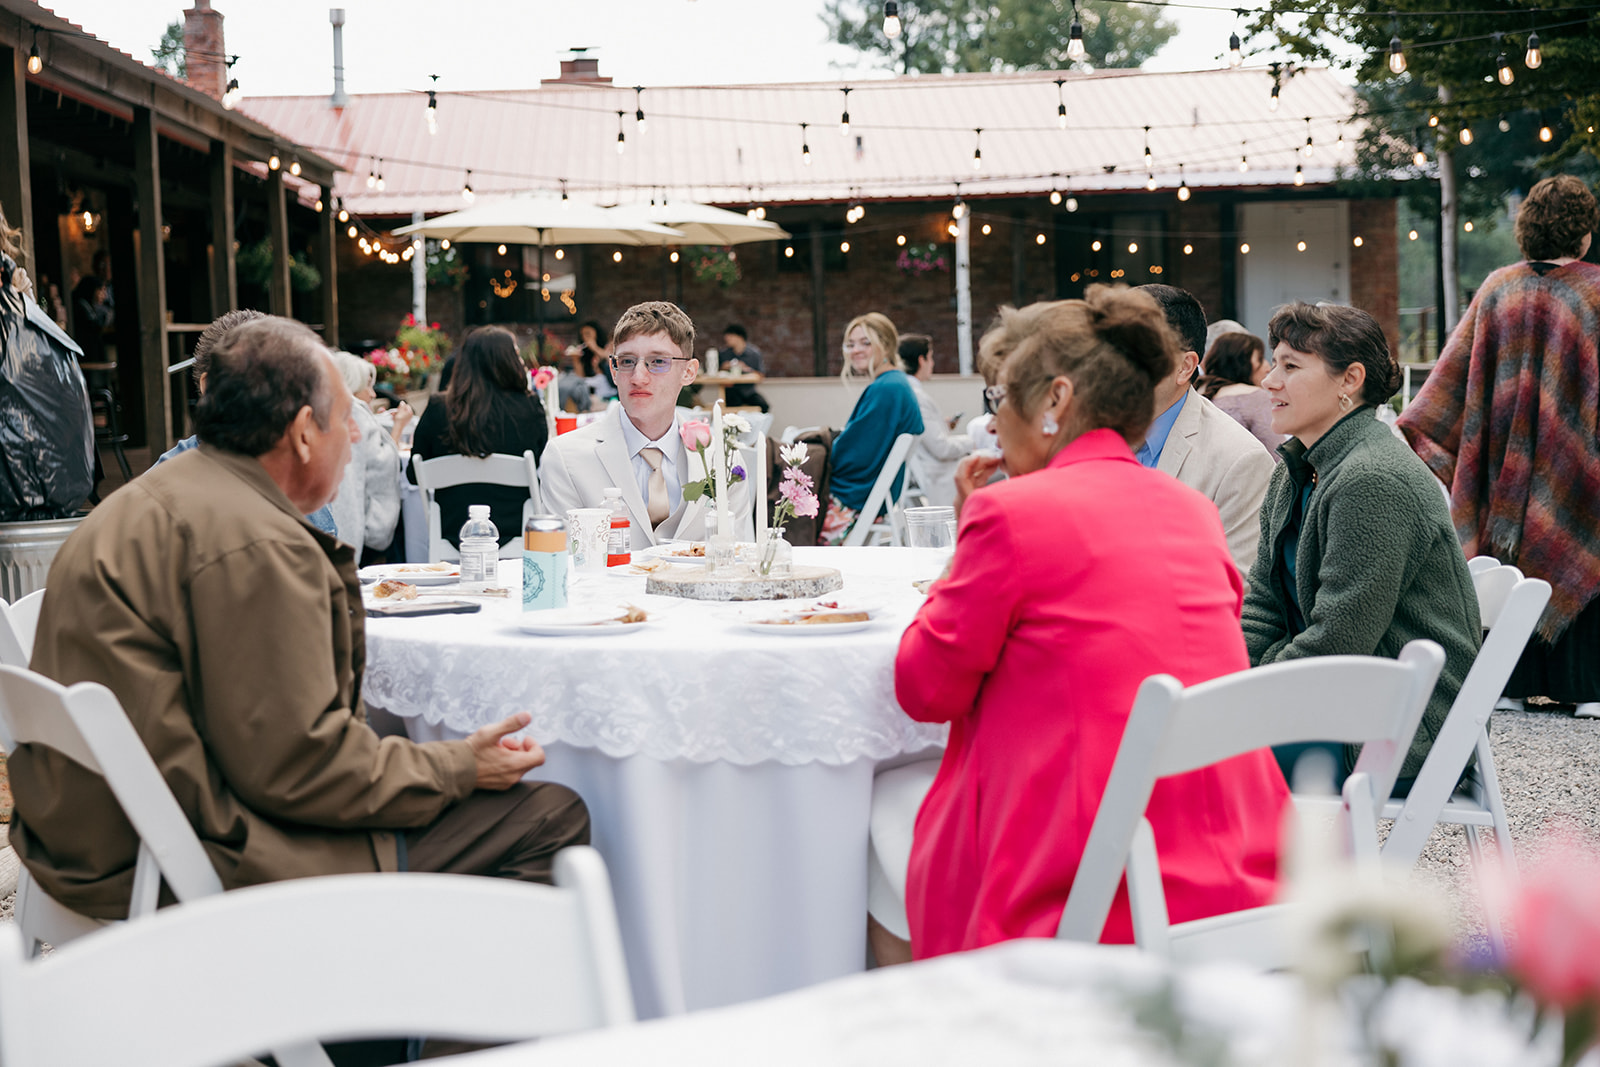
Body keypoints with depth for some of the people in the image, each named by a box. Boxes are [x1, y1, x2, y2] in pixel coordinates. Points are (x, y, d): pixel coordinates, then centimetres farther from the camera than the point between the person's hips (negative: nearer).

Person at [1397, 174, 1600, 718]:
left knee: (1509, 563, 8)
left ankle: (1510, 682, 11)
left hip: (1507, 460, 3)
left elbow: (1456, 367, 2)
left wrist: (1413, 428, 7)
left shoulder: (1497, 289, 0)